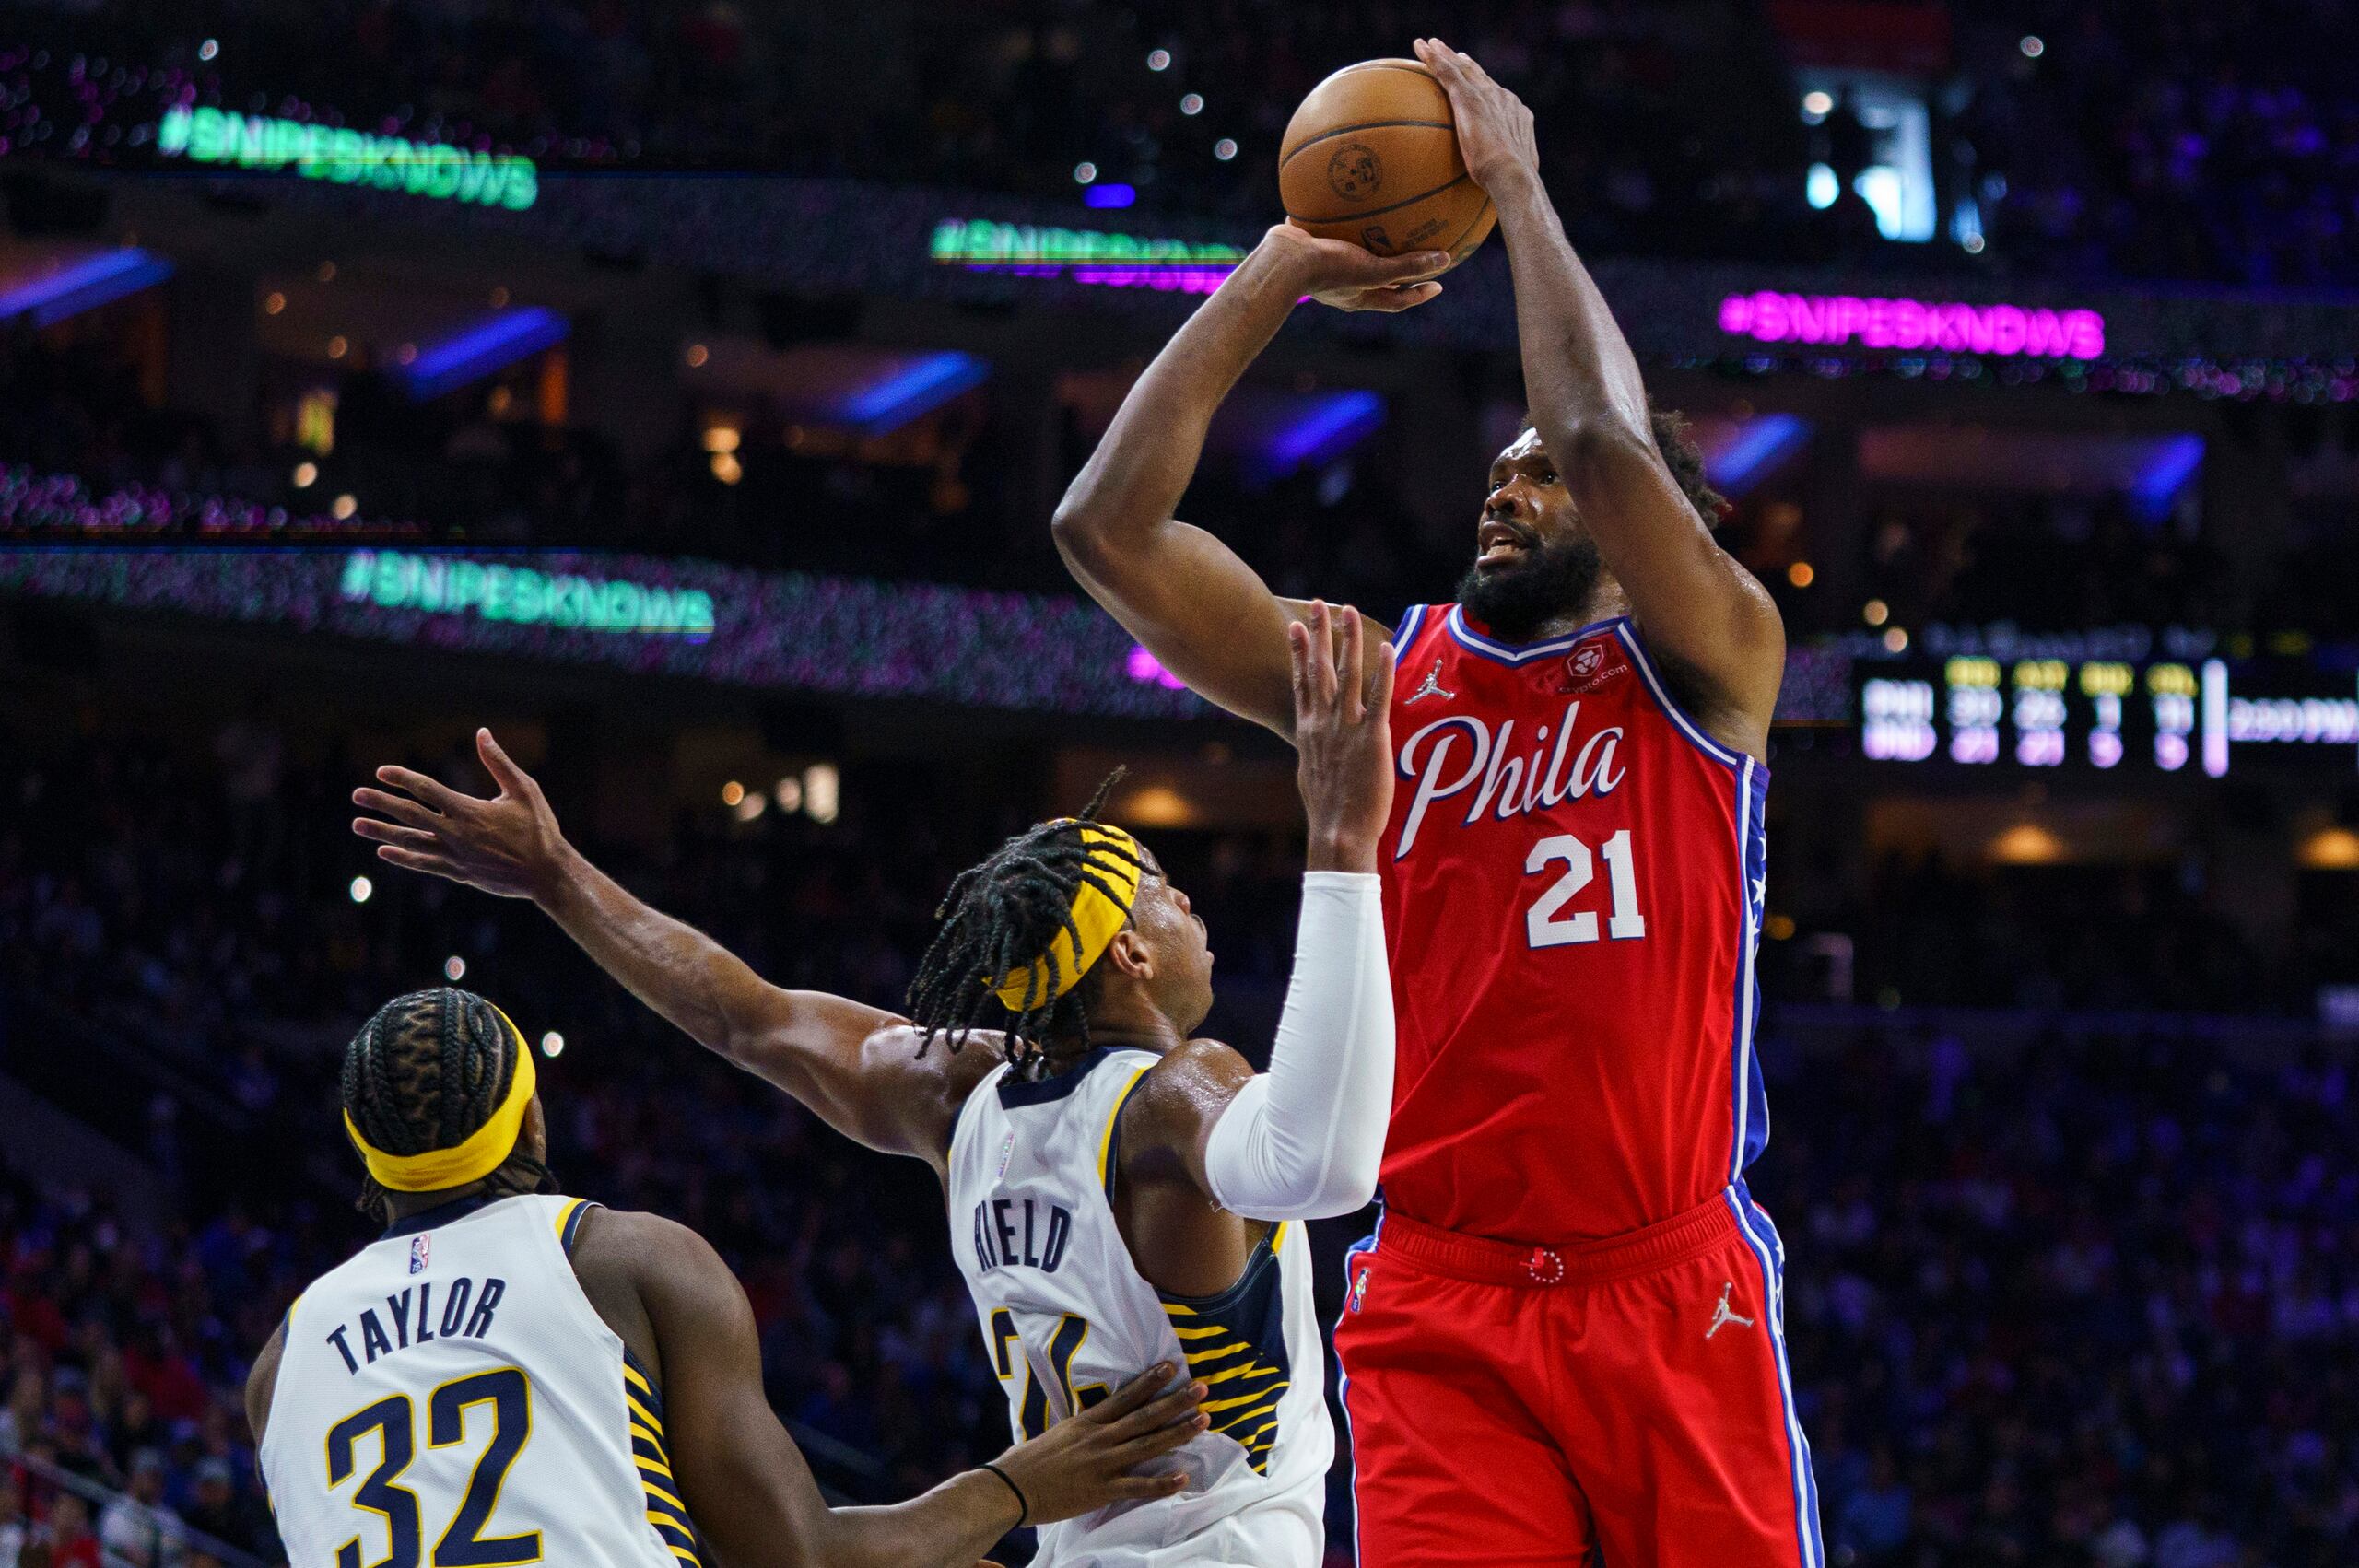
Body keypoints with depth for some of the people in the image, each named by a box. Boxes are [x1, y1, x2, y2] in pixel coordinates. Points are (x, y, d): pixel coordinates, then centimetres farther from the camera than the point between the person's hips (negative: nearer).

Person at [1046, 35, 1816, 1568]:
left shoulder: (1702, 666, 6)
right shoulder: (1383, 675, 15)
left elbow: (1604, 439, -13)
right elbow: (1109, 528, 8)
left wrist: (1517, 186, -3)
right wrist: (1278, 274, 7)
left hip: (1669, 1292, -2)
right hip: (1439, 1301, 2)